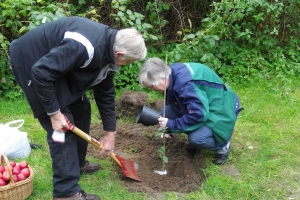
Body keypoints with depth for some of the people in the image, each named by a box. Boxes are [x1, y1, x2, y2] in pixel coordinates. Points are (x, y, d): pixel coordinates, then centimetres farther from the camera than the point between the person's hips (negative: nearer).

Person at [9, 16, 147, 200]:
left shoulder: (108, 51, -2)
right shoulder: (84, 47, -34)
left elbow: (105, 93, 8)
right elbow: (41, 72, -34)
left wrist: (110, 133, 11)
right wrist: (54, 113, -24)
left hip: (57, 64, 10)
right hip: (32, 63, -10)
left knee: (82, 109, 14)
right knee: (63, 124, -11)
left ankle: (77, 164, 32)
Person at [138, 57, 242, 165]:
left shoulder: (186, 84, -36)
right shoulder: (171, 74, -8)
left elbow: (198, 115, -38)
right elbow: (171, 103, 7)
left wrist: (171, 125, -28)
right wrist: (167, 127, -3)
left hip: (220, 112, -9)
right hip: (201, 105, 9)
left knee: (197, 138, -32)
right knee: (165, 114, -8)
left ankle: (222, 146, 2)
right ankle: (195, 141, 12)